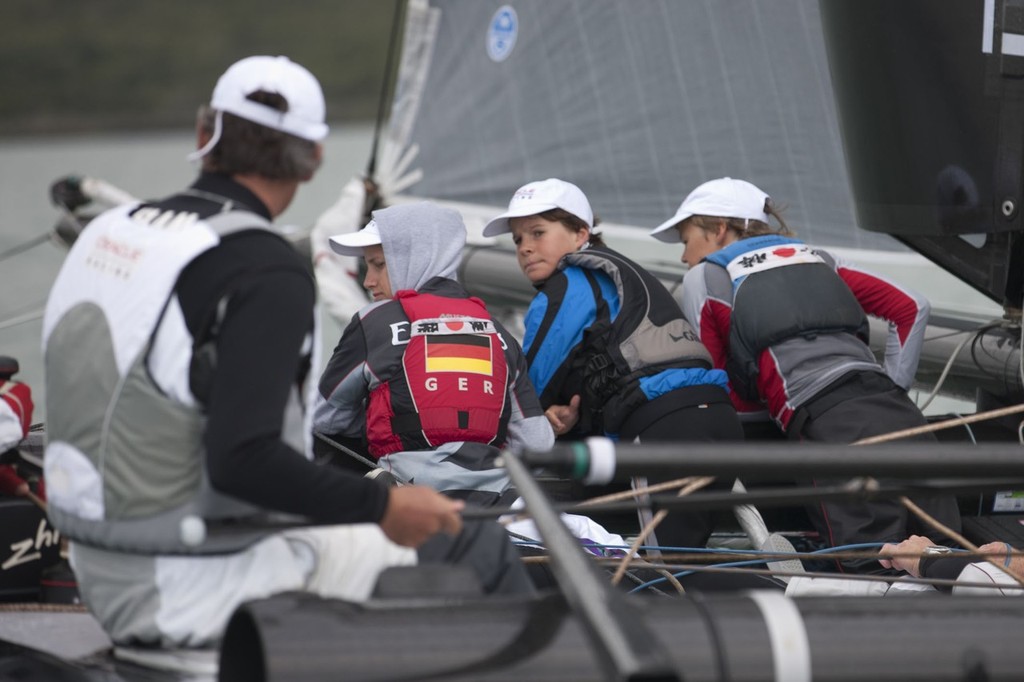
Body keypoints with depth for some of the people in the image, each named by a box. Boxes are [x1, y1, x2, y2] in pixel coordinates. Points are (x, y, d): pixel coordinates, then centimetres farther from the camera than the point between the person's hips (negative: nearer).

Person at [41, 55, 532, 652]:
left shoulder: (107, 233, 6)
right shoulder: (267, 272, -19)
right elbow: (242, 461, -28)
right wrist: (383, 506, -17)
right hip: (205, 592, -9)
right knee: (480, 552, 3)